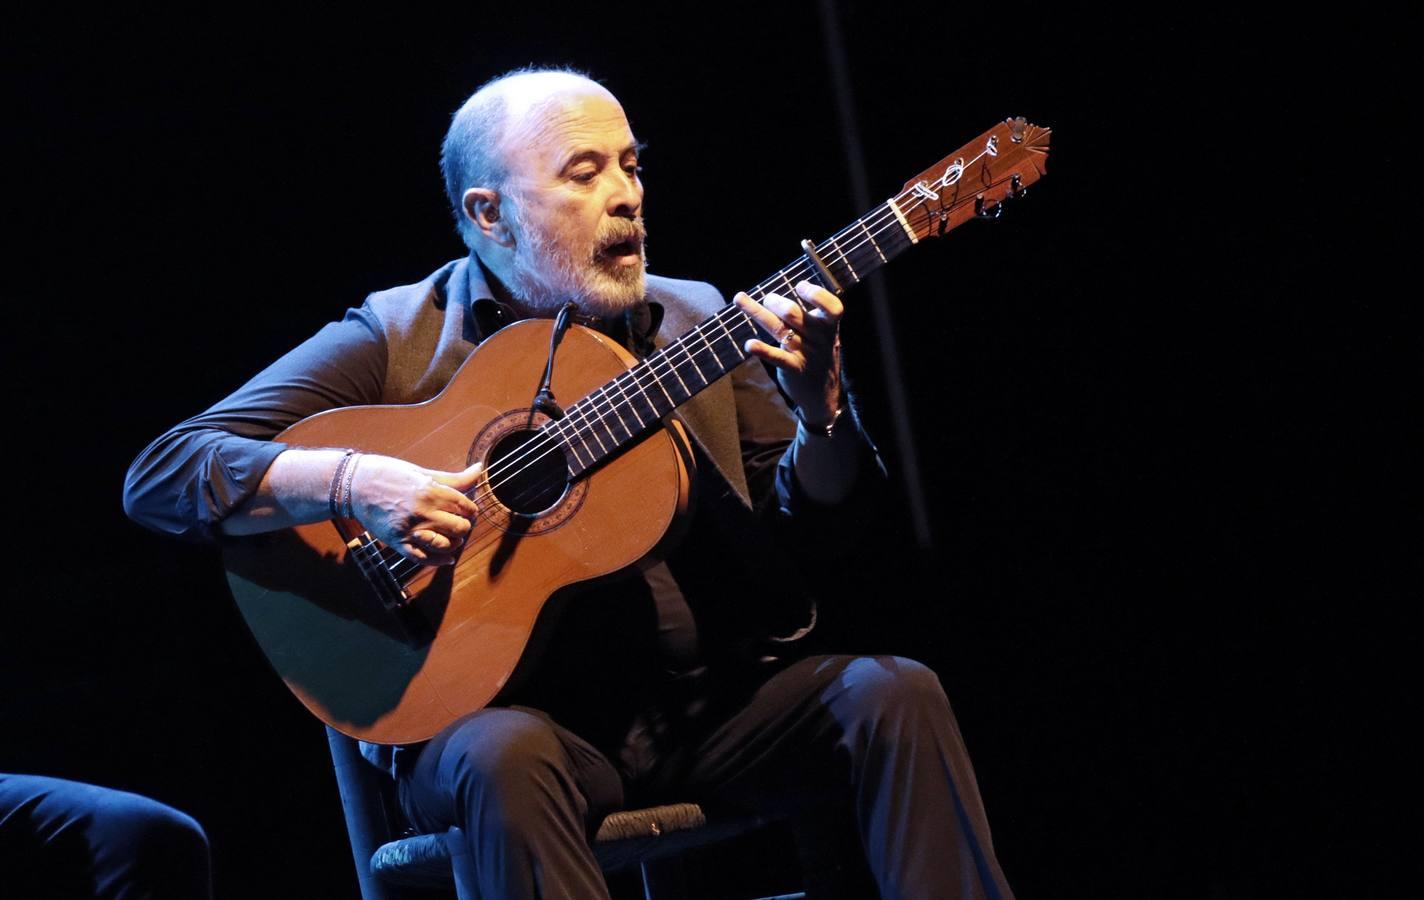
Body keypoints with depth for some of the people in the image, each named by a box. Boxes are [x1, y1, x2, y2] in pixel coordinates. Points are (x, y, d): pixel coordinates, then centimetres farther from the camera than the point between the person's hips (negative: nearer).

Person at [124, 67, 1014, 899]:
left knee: (895, 695, -20)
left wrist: (819, 411, -14)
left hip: (714, 702, 4)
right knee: (504, 759, -36)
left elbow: (804, 508, 9)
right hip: (514, 708, -4)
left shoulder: (698, 322, 13)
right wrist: (348, 479, -23)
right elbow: (157, 476, -5)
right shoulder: (395, 340, 0)